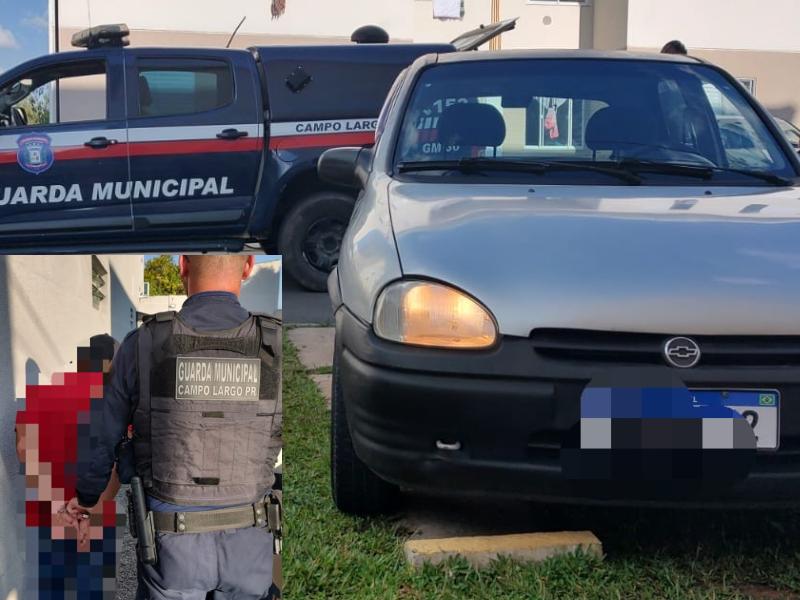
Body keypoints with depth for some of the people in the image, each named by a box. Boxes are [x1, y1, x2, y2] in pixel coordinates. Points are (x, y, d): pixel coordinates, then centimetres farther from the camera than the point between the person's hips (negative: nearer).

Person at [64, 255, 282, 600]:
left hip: (173, 541, 0)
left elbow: (106, 441, 0)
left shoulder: (142, 344, -12)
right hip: (247, 542, 1)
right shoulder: (275, 345, -12)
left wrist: (85, 498, 19)